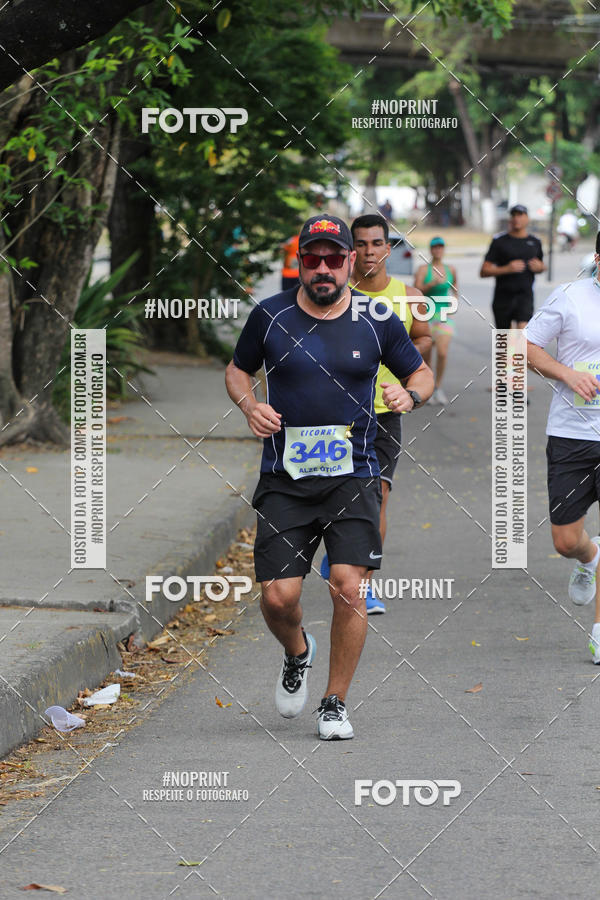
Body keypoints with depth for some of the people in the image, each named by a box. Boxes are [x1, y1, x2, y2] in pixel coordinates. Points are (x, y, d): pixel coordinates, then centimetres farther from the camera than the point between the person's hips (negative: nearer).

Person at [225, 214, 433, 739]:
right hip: (285, 480, 0)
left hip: (353, 477, 0)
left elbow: (422, 373, 16)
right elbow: (237, 369, 17)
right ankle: (297, 653, 30)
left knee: (349, 588, -13)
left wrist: (410, 395, -7)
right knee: (278, 597, -6)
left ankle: (336, 703, 4)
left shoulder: (377, 321, 3)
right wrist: (250, 405, -3)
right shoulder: (270, 316, 2)